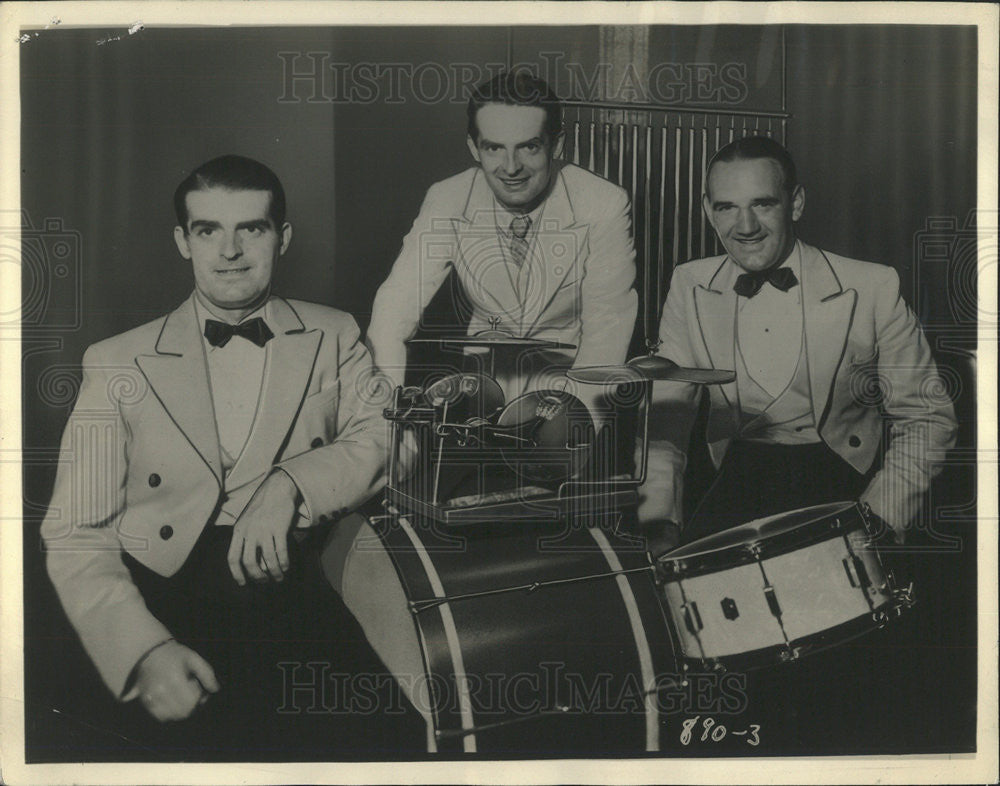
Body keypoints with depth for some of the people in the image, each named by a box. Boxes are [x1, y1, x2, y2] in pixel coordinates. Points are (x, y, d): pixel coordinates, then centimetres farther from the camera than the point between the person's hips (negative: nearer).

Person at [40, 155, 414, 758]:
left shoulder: (333, 337, 16)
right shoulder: (117, 364, 10)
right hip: (157, 607, 0)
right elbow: (77, 537, 3)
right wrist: (146, 650, -14)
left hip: (288, 590, 1)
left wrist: (290, 483, -16)